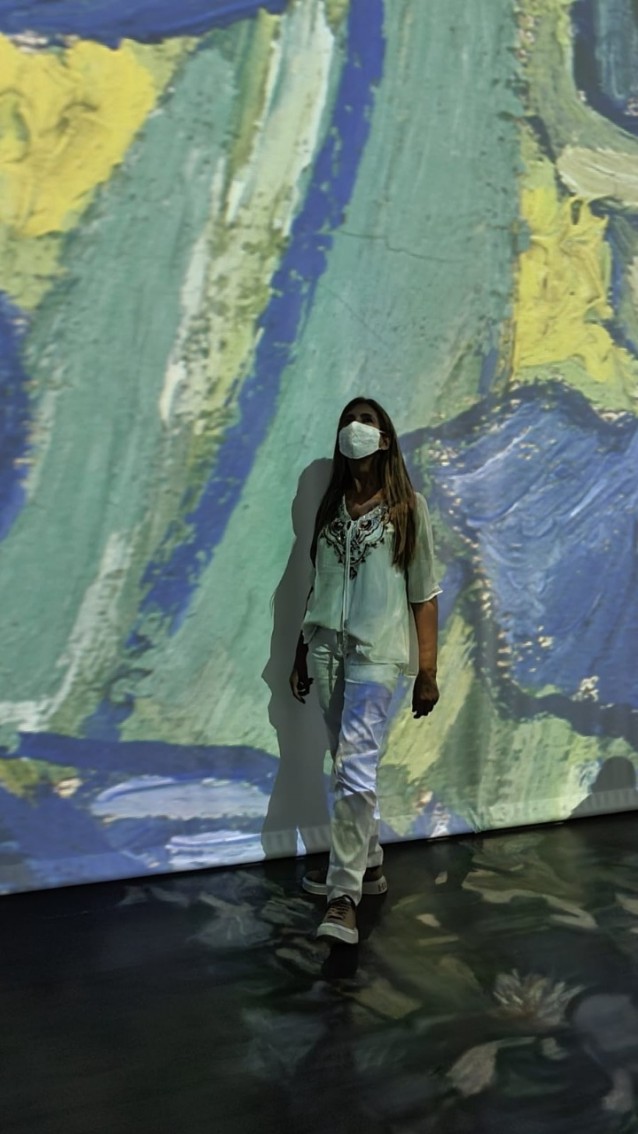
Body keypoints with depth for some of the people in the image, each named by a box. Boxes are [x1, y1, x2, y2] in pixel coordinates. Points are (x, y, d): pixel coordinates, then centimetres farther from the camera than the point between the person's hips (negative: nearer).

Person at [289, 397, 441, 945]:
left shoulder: (407, 507, -1)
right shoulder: (332, 506, 12)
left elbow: (424, 594, -2)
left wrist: (427, 671, -4)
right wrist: (303, 652, 16)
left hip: (377, 652, -5)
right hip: (327, 648, 5)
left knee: (356, 769, -14)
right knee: (348, 768, 12)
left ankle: (344, 896, -12)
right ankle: (368, 863, 29)